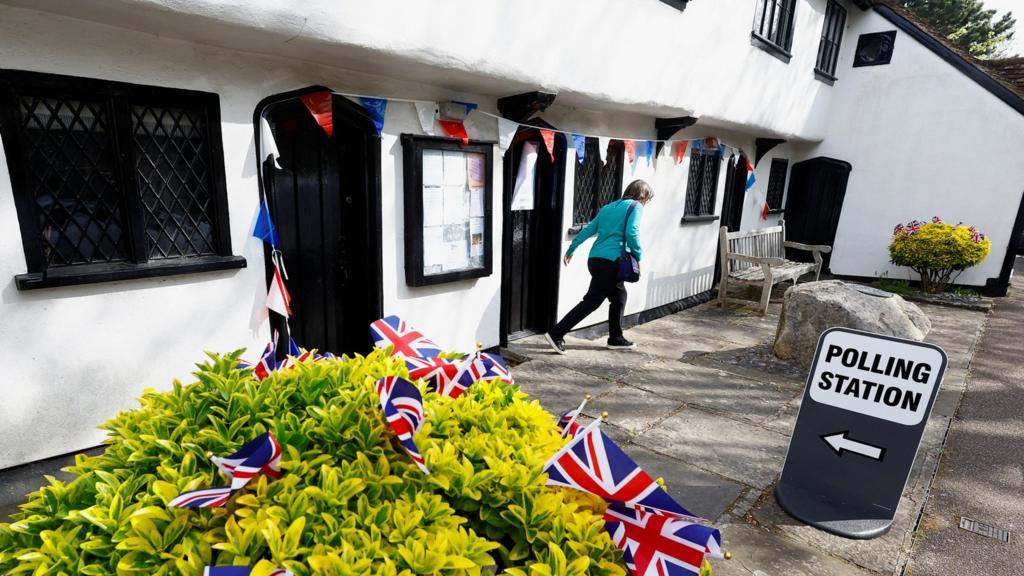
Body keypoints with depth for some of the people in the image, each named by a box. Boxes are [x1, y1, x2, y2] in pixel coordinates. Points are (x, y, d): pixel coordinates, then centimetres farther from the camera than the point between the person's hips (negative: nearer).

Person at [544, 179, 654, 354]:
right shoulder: (636, 206, 1)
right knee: (591, 301, -6)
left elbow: (588, 230, 20)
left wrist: (571, 250, 24)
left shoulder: (609, 207, 21)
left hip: (595, 259, 8)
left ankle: (616, 338, 28)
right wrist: (638, 257, -4)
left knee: (619, 296, 21)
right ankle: (556, 333, -10)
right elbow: (632, 233, -14)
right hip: (610, 261, -8)